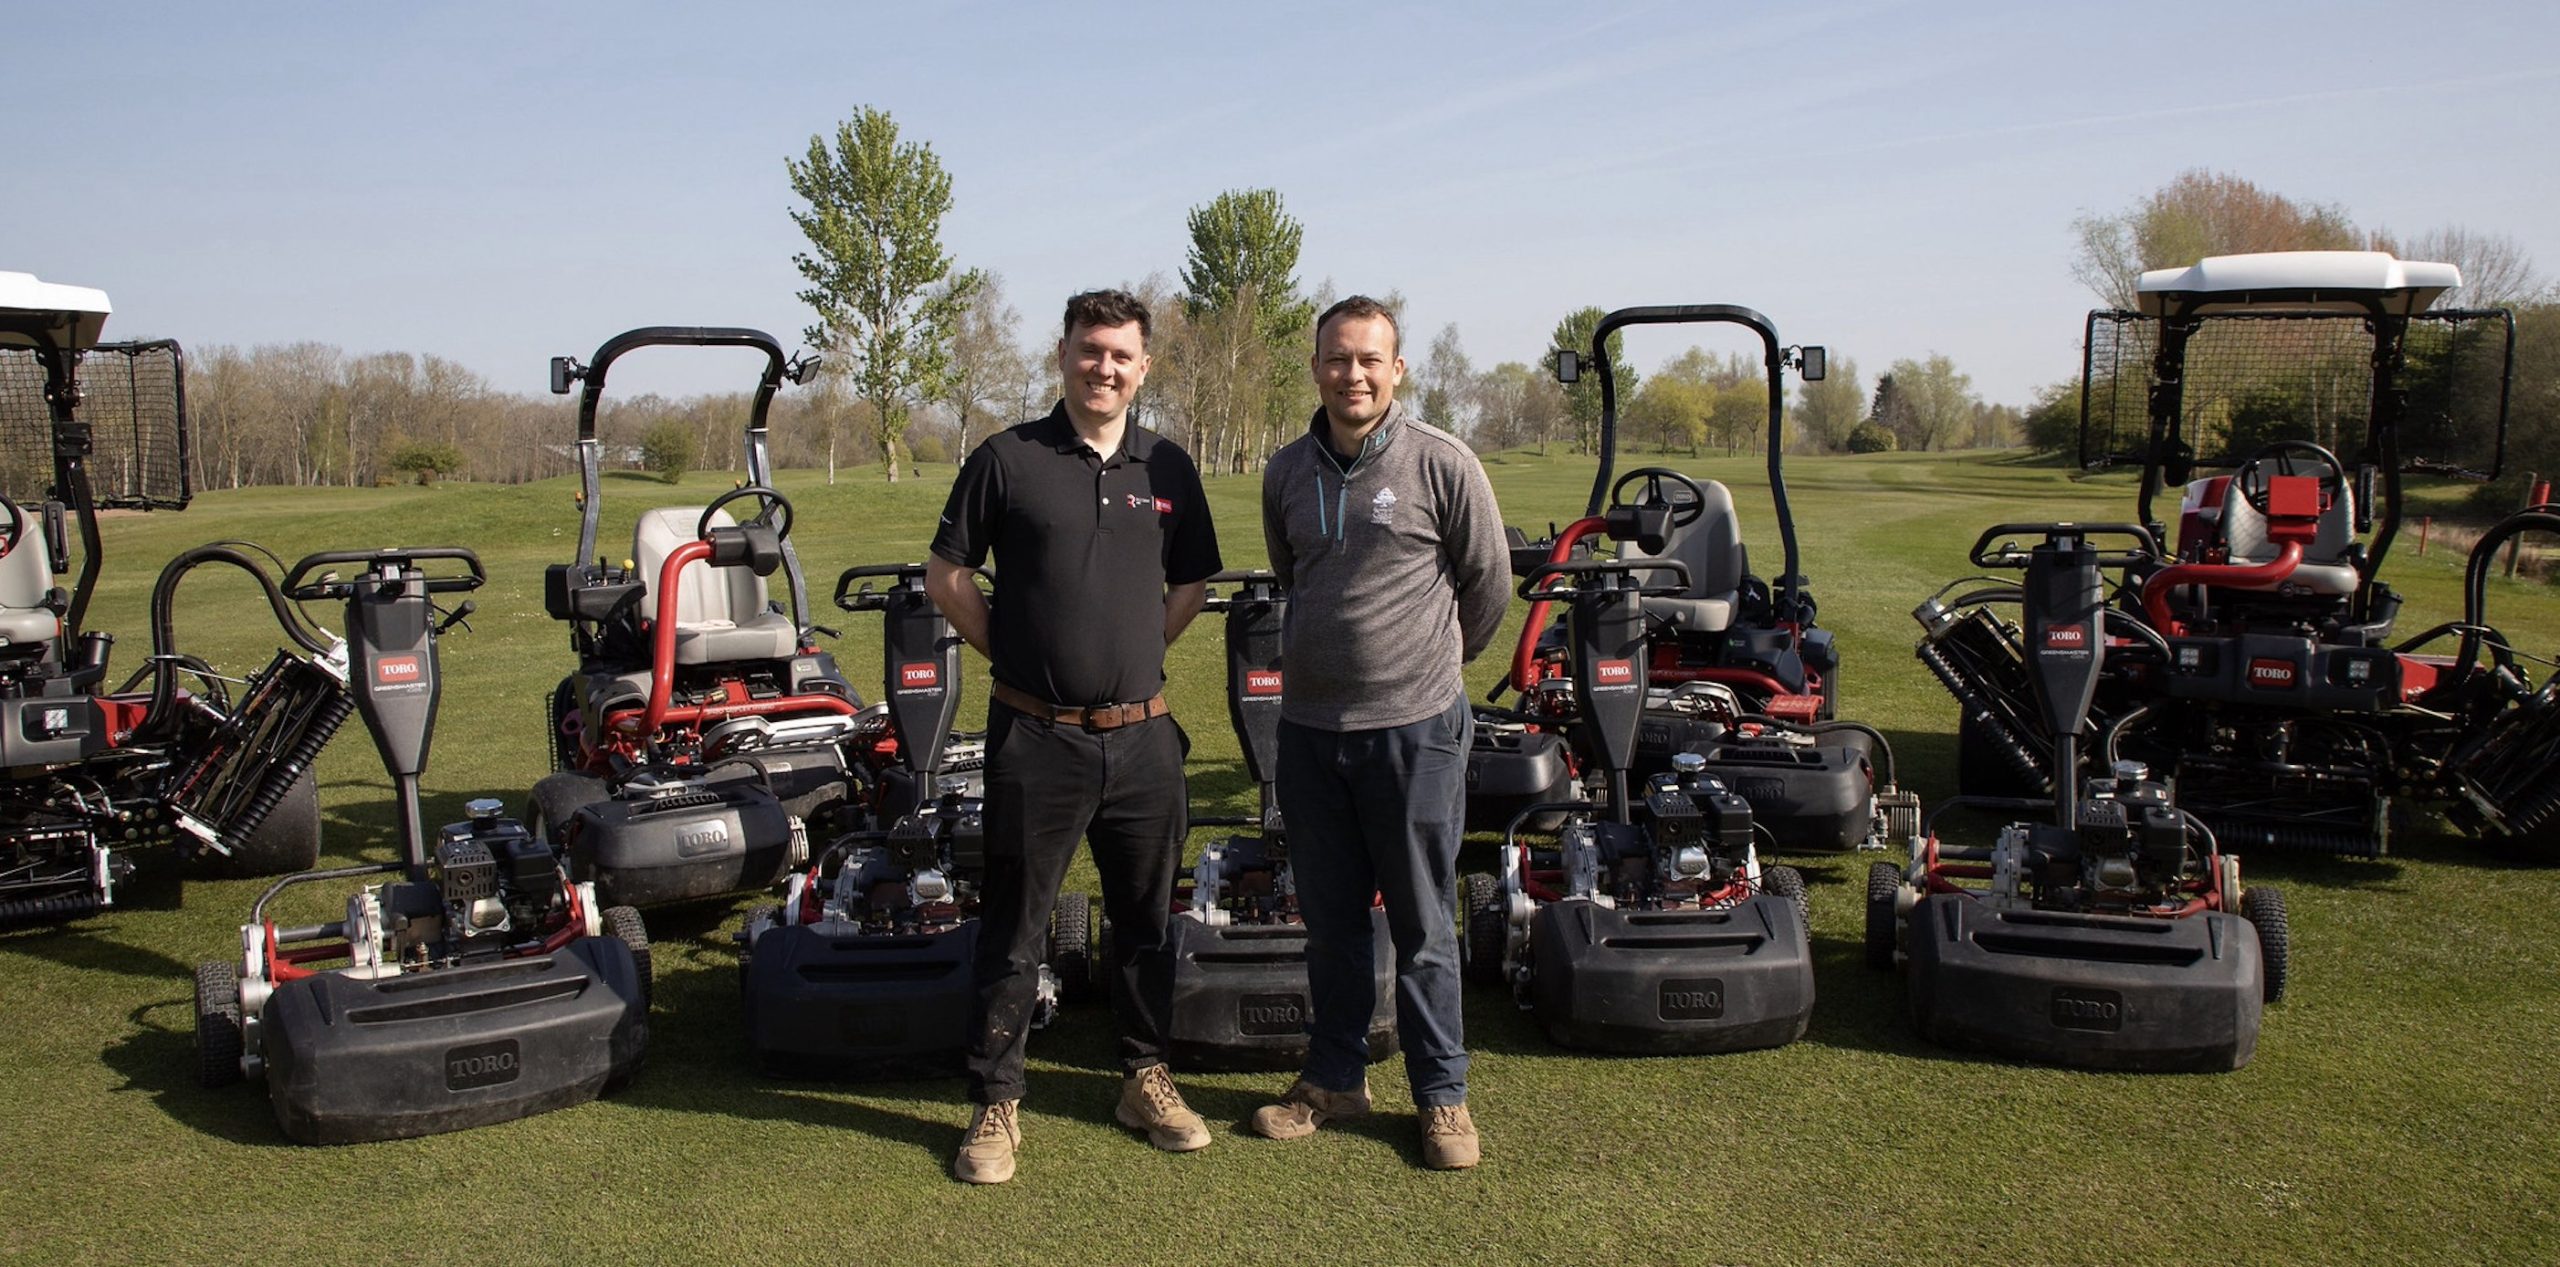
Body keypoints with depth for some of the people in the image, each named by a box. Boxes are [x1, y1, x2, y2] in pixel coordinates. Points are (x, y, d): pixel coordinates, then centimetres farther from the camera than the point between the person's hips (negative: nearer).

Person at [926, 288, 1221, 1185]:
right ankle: (996, 1103, 18)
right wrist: (1011, 652, -1)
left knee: (1146, 918, 14)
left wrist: (1140, 652, 7)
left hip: (1142, 738, 3)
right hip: (1035, 739, -3)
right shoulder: (1007, 458, -2)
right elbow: (946, 575, 3)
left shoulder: (1168, 469, 7)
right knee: (1012, 927, 6)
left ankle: (1146, 1078, 31)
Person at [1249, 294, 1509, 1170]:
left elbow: (1489, 583, 3)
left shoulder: (1442, 464, -8)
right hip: (1309, 726, 4)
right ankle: (1335, 1077, 29)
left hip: (1414, 726, -4)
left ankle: (1442, 1095, 20)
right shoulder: (1286, 472, 6)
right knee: (1329, 917, 14)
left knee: (1423, 924, 5)